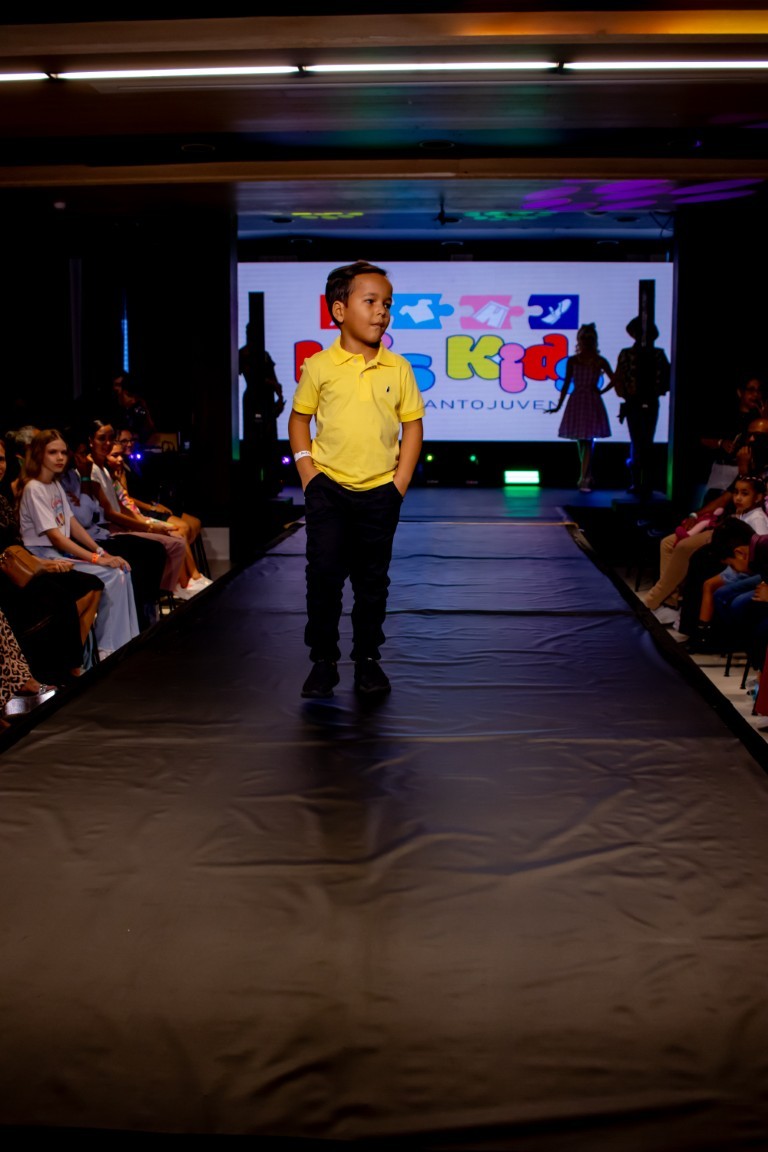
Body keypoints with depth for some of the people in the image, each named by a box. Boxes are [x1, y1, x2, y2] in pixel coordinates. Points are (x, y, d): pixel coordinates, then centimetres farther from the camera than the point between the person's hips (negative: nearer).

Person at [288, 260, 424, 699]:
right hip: (328, 488, -1)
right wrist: (307, 470, -1)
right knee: (324, 575, -2)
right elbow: (299, 418, 9)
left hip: (380, 491, 1)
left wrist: (401, 481, -1)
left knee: (373, 580, 9)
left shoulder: (397, 368, 1)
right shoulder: (319, 367, -2)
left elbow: (412, 424, 6)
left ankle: (369, 660, 21)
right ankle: (323, 660, 10)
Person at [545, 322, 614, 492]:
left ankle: (584, 479, -1)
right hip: (576, 402, 1)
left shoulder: (599, 361, 1)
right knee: (582, 442, 3)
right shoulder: (572, 361, 3)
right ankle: (587, 478, 1)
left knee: (587, 441, 0)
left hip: (592, 403, -1)